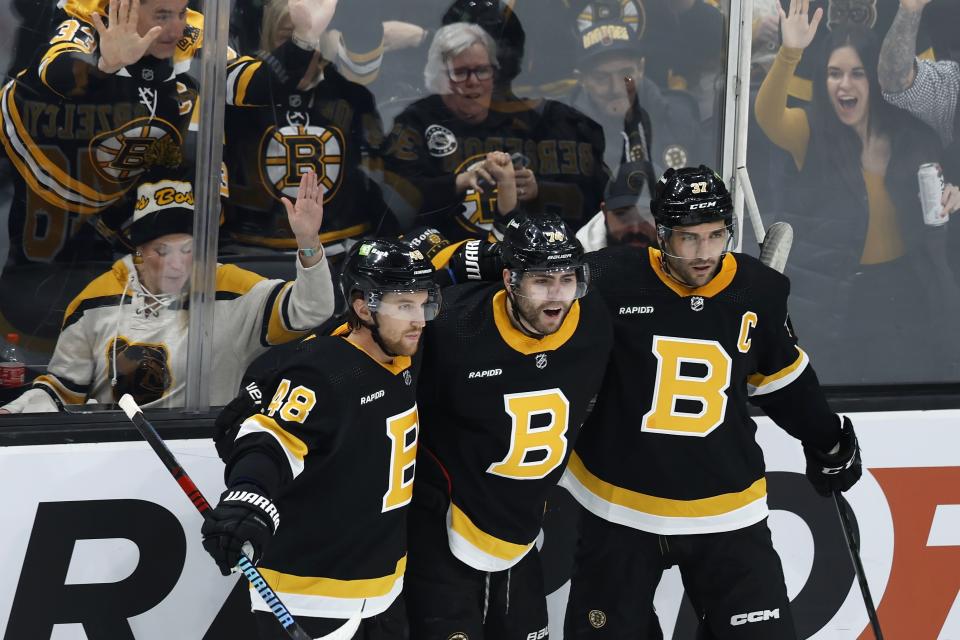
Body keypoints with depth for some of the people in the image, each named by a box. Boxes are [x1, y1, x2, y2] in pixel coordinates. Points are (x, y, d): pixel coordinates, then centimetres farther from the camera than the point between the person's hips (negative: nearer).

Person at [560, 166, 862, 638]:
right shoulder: (611, 280, -15)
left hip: (726, 511, 2)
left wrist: (826, 440, 25)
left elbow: (780, 375, 16)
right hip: (621, 506, -2)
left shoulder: (760, 291, -2)